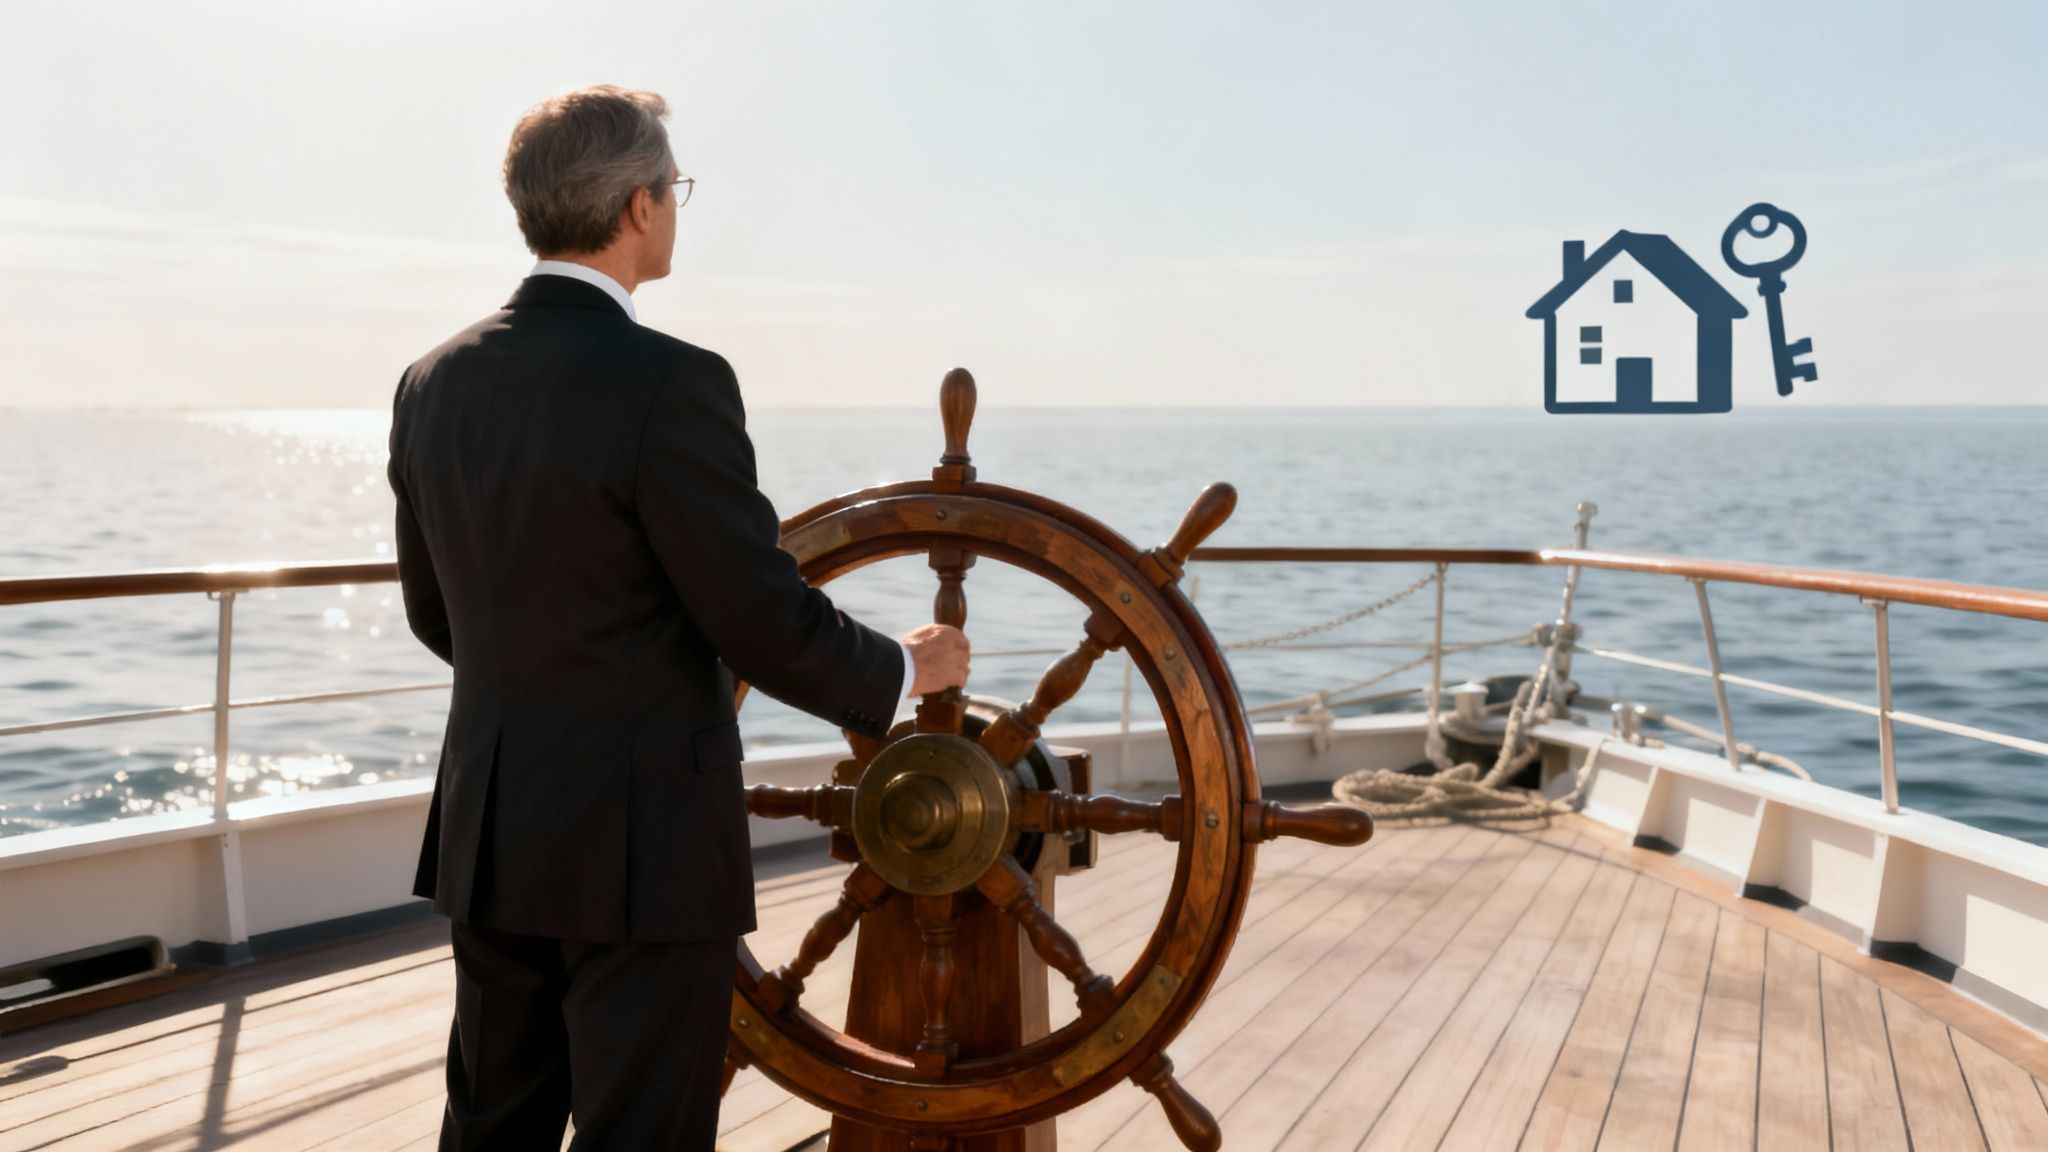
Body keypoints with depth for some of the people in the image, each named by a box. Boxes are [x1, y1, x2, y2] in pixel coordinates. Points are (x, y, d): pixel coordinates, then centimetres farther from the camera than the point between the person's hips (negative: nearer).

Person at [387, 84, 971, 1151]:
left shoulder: (433, 382, 3)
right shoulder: (668, 385, -20)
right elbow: (767, 622, -17)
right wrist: (905, 668, 2)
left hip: (488, 832, 7)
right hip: (640, 842, -7)